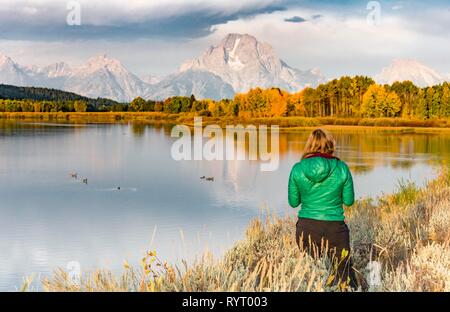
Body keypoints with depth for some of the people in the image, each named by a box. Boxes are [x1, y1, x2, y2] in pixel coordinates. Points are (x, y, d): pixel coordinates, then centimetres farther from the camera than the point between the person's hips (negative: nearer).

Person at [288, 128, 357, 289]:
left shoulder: (297, 169, -5)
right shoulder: (341, 168, -7)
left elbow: (293, 202, 5)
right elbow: (349, 201, 3)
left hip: (306, 228, 1)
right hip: (334, 229, -1)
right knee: (345, 276, 12)